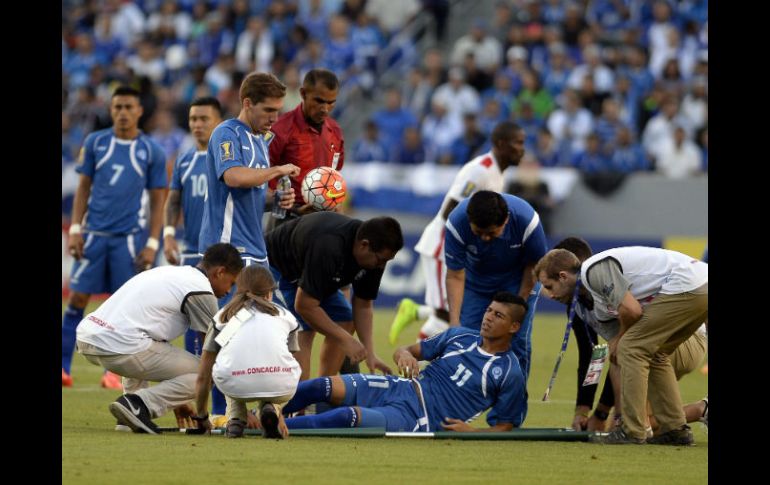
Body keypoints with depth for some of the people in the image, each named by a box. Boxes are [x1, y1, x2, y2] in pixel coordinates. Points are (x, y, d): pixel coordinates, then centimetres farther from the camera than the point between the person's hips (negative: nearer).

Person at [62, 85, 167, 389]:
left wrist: (152, 244, -3)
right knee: (77, 298, -2)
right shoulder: (95, 143, 5)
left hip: (129, 237, -1)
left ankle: (114, 372, 7)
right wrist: (75, 230, 0)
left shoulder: (151, 151, 2)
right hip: (94, 234, 1)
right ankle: (64, 367, 3)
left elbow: (157, 202, 5)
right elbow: (83, 188, 9)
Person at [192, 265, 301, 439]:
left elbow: (203, 376, 29)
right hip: (279, 388, 0)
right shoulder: (285, 315, 28)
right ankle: (270, 409, 8)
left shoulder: (224, 315, 27)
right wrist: (279, 415, 49)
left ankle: (235, 420, 16)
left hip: (235, 385, 1)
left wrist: (201, 418, 43)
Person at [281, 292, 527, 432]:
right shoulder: (460, 336, 12)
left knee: (349, 417, -30)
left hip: (419, 419, -6)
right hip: (399, 388, 6)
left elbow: (505, 426, 3)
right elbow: (403, 352, 15)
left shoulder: (511, 375, -2)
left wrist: (471, 431, -16)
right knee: (322, 386, -16)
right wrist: (405, 354, -11)